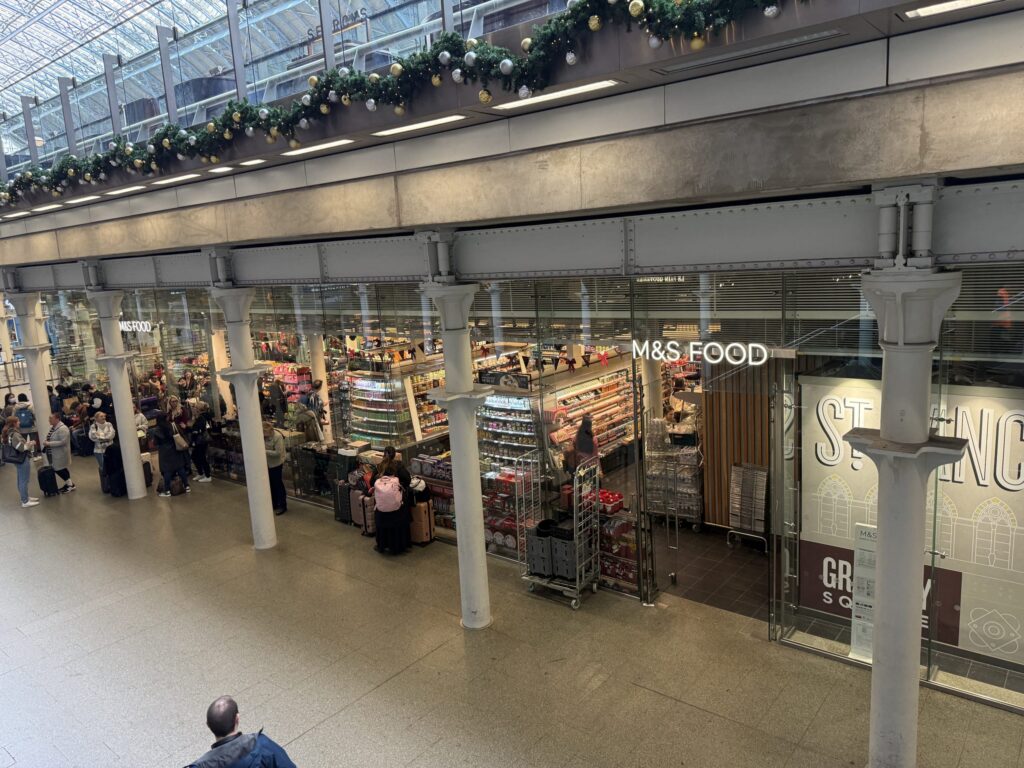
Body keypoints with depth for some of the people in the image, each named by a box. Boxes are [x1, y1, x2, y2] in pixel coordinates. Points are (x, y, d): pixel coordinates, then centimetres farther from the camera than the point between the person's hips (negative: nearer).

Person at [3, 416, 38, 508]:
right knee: (24, 480, -3)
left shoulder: (9, 433, 8)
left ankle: (25, 497, 33)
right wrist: (31, 444, -7)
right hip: (22, 459, -10)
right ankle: (25, 502, 3)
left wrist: (27, 443, 8)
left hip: (18, 459, 10)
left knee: (21, 480, 20)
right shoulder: (14, 434, -22)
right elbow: (21, 447, -23)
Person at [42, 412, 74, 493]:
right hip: (53, 454, 9)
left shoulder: (62, 429, -22)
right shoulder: (52, 427, 8)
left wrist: (48, 444, -25)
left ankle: (70, 485, 13)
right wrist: (46, 442, 4)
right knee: (56, 469, 14)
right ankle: (67, 483, 26)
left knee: (60, 469, -1)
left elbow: (62, 442, -27)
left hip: (60, 454, -9)